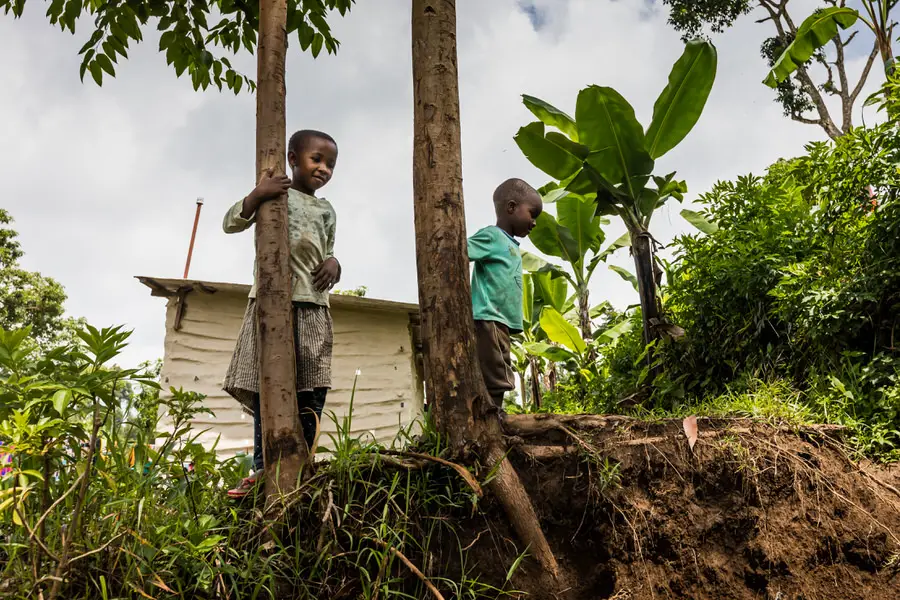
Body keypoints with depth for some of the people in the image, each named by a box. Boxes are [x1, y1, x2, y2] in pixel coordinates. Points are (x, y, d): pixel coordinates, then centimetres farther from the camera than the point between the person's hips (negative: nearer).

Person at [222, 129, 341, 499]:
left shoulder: (326, 211, 20)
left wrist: (333, 263, 4)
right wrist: (255, 197, -18)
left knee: (312, 388, 2)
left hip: (313, 305, 5)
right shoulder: (272, 193, 6)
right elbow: (230, 224, -1)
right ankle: (264, 467, 1)